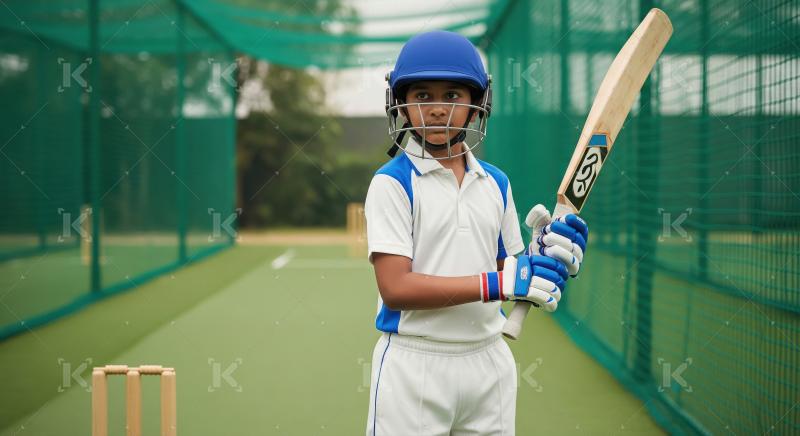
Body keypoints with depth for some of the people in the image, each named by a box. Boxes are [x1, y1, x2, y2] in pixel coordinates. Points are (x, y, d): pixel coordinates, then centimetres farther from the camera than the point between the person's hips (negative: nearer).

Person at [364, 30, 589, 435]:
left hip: (489, 363, 5)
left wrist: (544, 254, -9)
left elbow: (508, 275, 12)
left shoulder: (496, 183, 9)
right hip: (415, 366, -5)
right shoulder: (393, 182, -8)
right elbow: (395, 288, -16)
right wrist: (497, 283, -22)